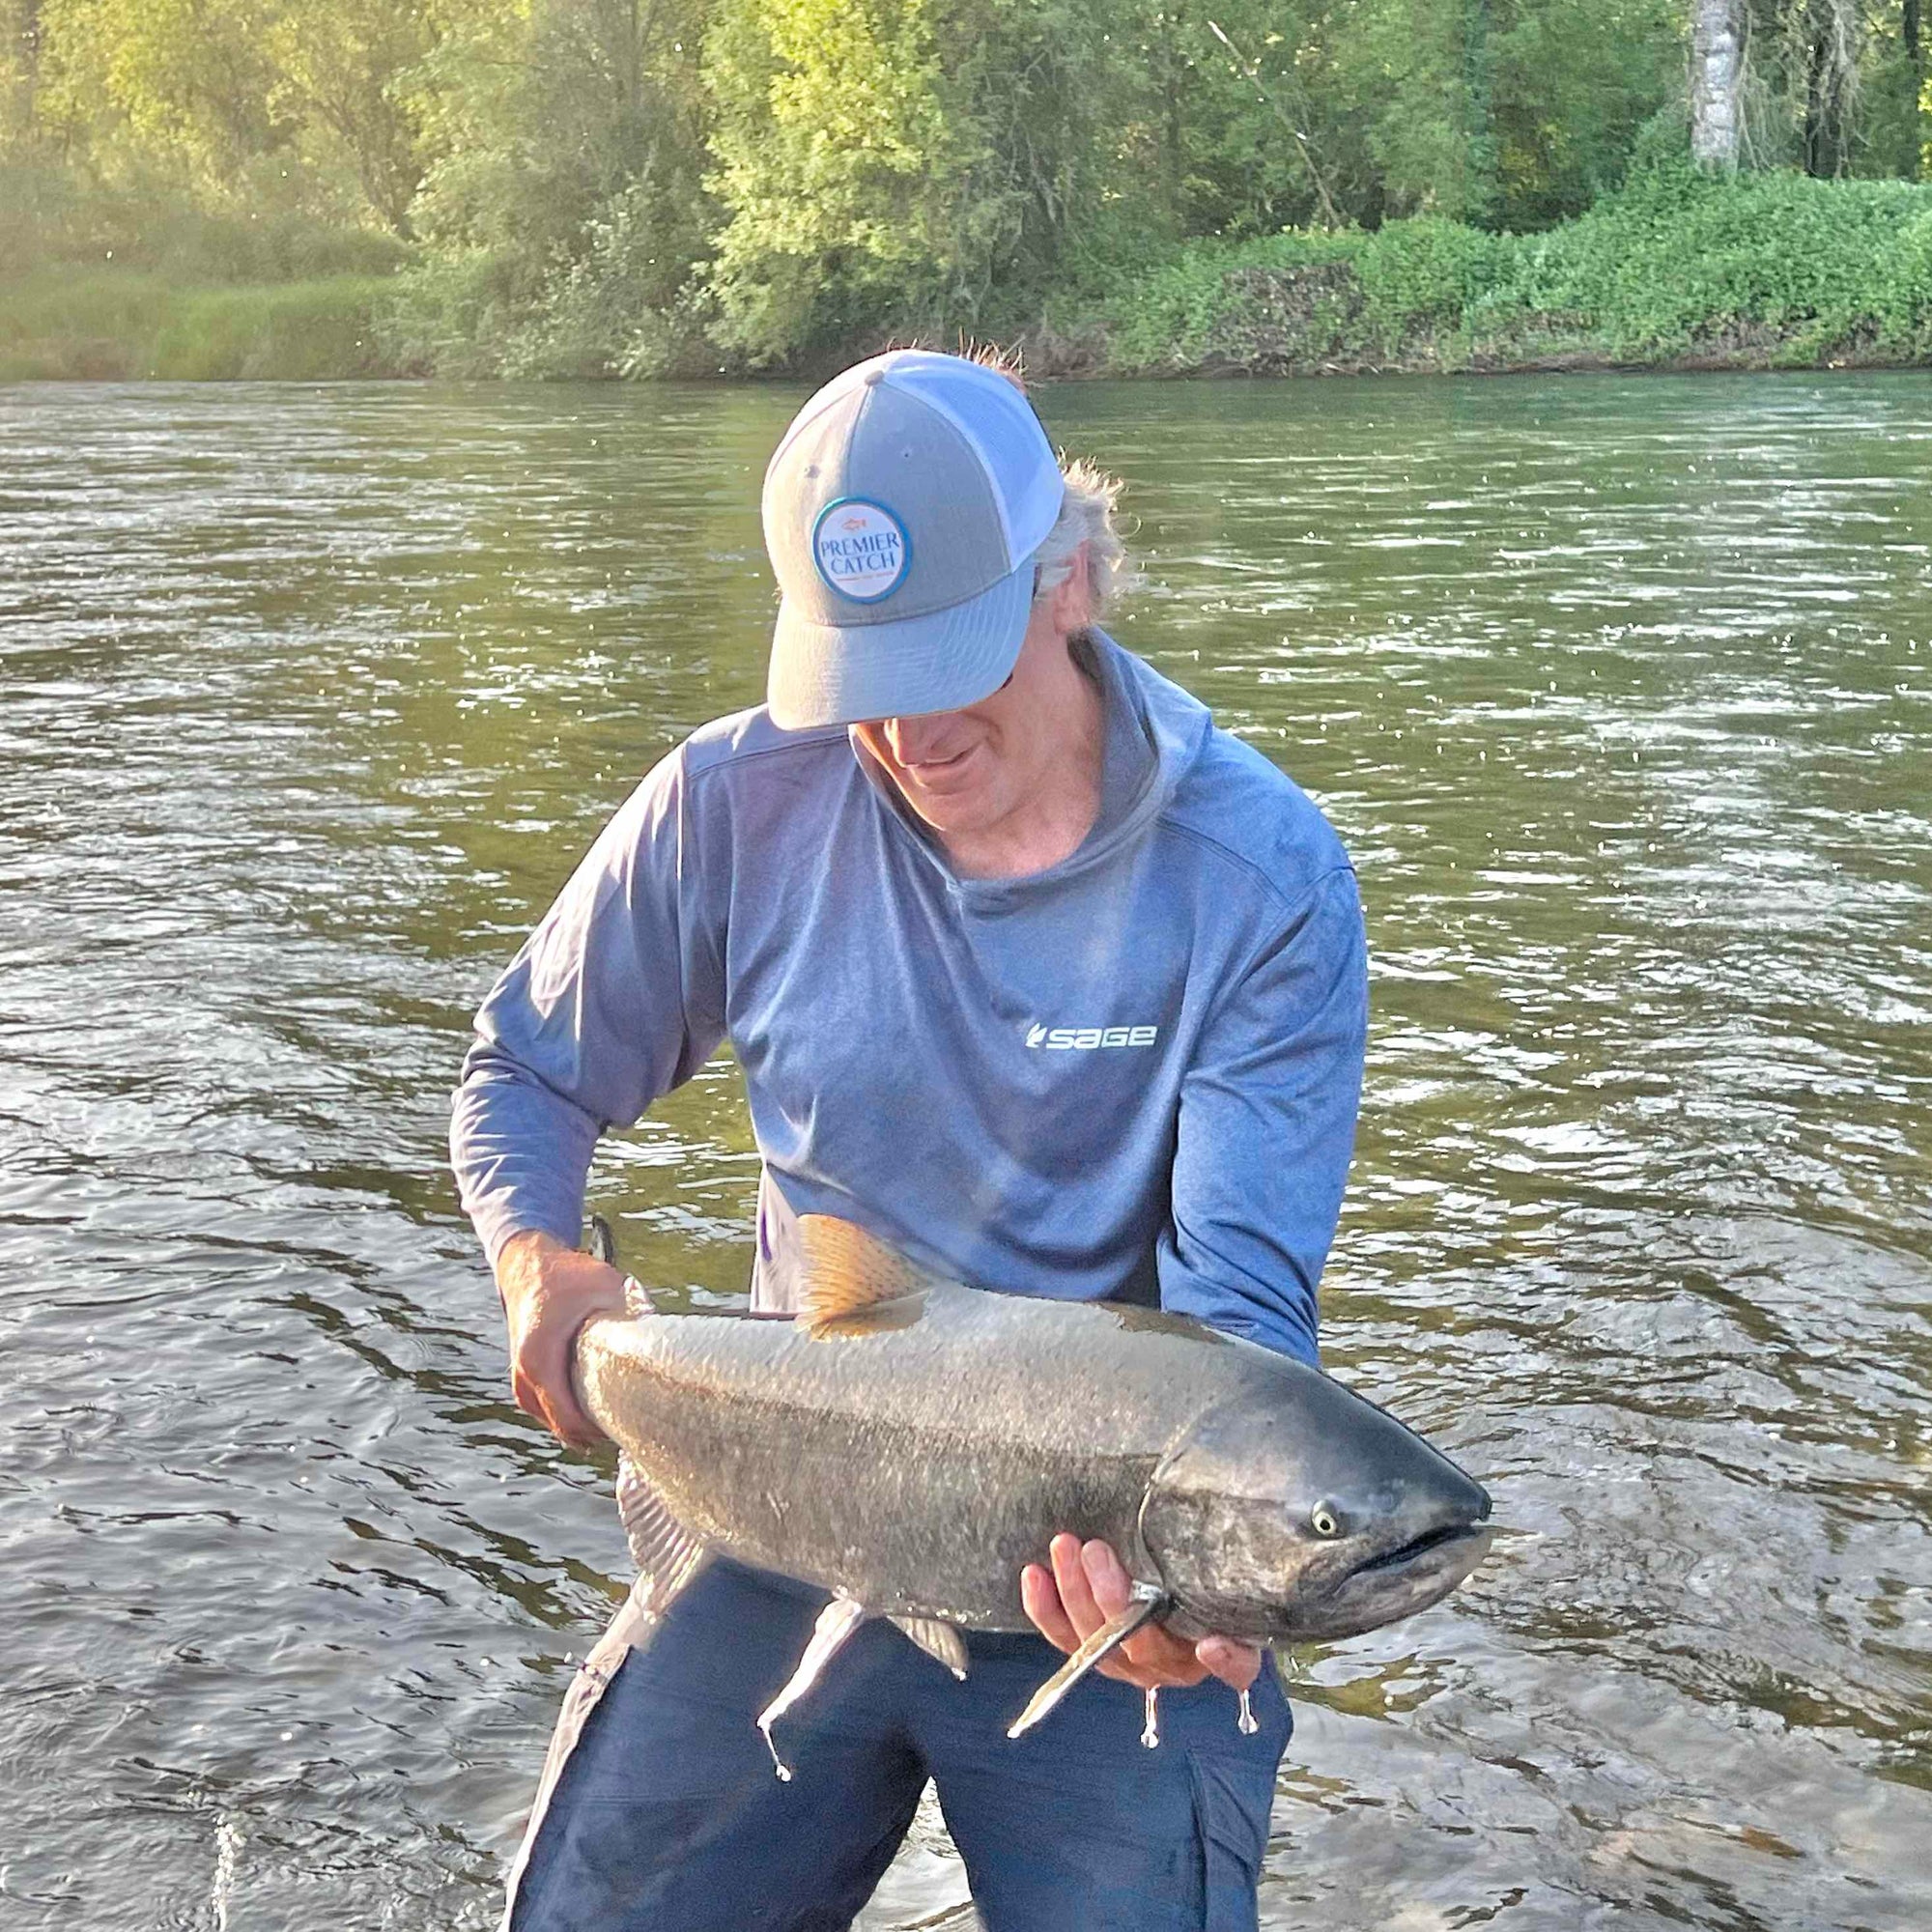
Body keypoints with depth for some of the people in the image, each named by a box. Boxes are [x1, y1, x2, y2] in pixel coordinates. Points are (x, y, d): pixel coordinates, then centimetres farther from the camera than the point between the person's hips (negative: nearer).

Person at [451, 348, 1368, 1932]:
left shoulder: (1263, 876, -14)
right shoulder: (735, 807, -7)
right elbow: (527, 1073, 8)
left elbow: (1241, 1290, -18)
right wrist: (541, 1264, -13)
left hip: (1105, 1561, -2)